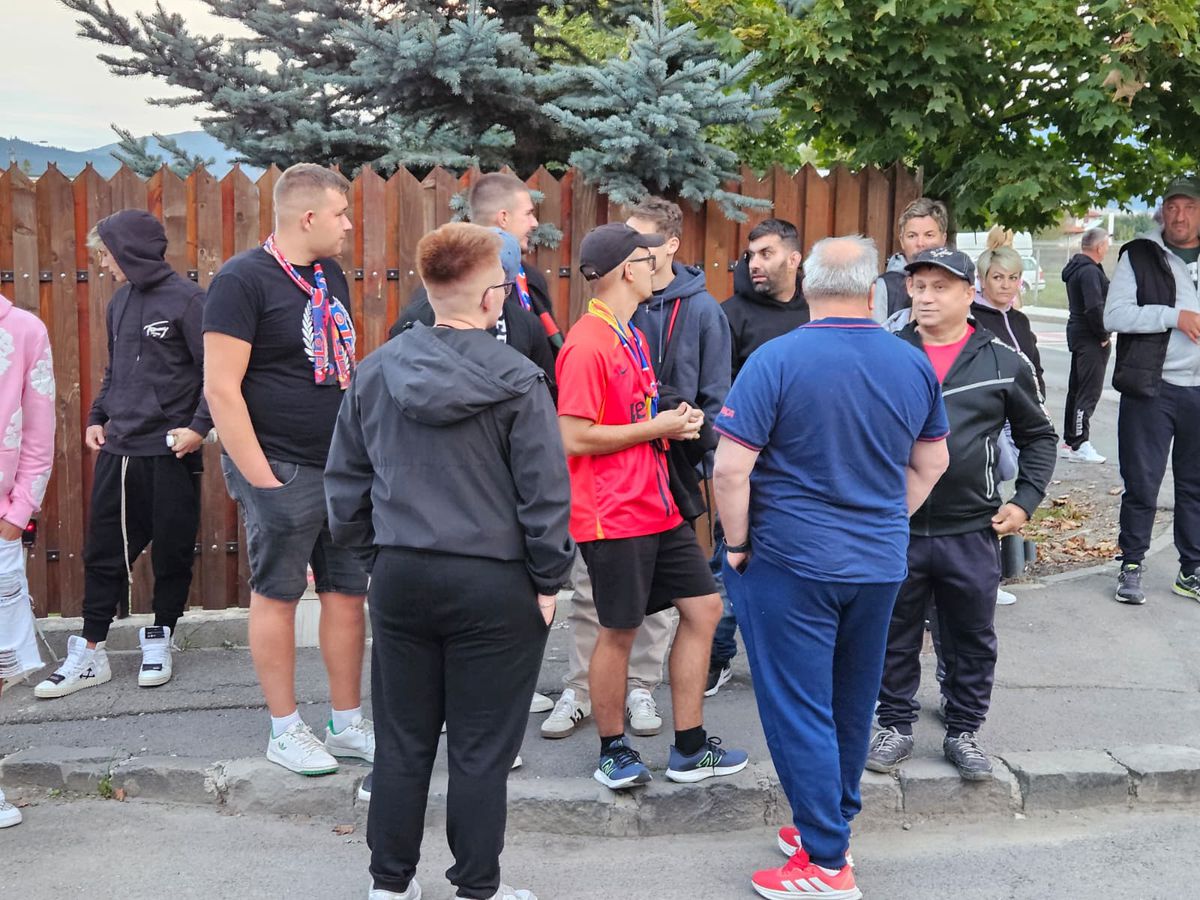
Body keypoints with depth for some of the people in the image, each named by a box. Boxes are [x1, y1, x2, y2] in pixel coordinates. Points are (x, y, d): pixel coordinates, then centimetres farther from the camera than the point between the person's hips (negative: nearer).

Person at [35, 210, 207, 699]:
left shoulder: (186, 299, -9)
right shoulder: (120, 302, 12)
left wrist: (199, 425, -18)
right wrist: (97, 417, 12)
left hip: (170, 455, -6)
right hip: (117, 452, 6)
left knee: (171, 553, 6)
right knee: (103, 553, 8)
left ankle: (159, 641, 22)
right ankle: (89, 652, 16)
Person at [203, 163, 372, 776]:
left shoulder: (330, 277, 13)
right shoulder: (244, 279, -12)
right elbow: (221, 388, -16)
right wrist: (260, 478, -17)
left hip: (344, 468, 7)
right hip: (283, 470, -7)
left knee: (348, 591, 10)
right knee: (277, 594, 5)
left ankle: (347, 724, 22)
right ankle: (285, 731, 17)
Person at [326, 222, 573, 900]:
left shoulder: (376, 372, 1)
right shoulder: (517, 381, -12)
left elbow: (345, 480, 8)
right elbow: (545, 492, -12)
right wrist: (549, 581, -1)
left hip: (401, 577, 4)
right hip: (493, 587, -4)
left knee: (403, 742, 16)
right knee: (481, 752, 8)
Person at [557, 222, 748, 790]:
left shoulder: (631, 336, 15)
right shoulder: (587, 344, -16)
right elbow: (575, 439, -20)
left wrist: (675, 422, 6)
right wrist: (656, 428, -14)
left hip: (657, 505, 10)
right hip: (613, 515, -10)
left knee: (703, 607, 11)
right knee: (619, 632, 2)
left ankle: (690, 748, 22)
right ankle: (613, 753, 22)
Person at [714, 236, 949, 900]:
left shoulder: (777, 360, -14)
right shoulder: (914, 364, 2)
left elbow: (730, 468, -17)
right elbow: (931, 463, 13)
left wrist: (738, 544, -4)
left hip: (791, 564, -5)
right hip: (880, 564, 6)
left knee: (799, 711, 3)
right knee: (853, 703, 19)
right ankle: (832, 825, 33)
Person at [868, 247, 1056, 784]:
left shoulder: (1004, 363, 0)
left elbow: (1038, 435, 11)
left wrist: (1026, 500, 1)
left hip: (973, 532, 0)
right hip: (895, 529, 0)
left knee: (972, 639, 11)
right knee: (896, 638, 11)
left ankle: (964, 731, 27)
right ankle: (895, 727, 27)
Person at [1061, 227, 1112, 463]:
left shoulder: (1076, 268, 14)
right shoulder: (1090, 271, -19)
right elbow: (1094, 308, -28)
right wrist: (1103, 336, -17)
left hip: (1077, 334, 10)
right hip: (1091, 338, -10)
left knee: (1077, 389, 15)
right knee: (1090, 392, -7)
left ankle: (1070, 441, 21)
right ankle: (1079, 444, -7)